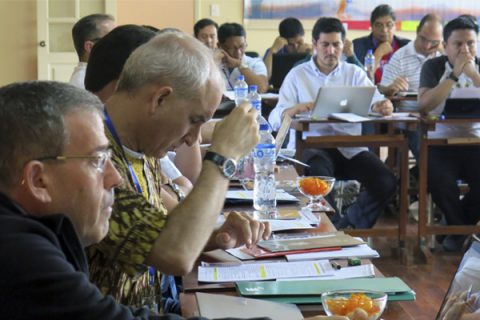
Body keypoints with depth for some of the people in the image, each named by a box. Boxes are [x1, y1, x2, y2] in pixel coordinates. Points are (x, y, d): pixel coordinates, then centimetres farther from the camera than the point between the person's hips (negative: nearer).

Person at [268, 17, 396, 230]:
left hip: (350, 147, 3)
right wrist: (295, 109, -27)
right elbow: (275, 119, -4)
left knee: (386, 182, -21)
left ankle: (346, 228, 1)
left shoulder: (355, 73, 15)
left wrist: (383, 106, -28)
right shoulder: (297, 75, 8)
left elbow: (375, 103, -2)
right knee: (319, 177, -37)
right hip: (310, 146, -3)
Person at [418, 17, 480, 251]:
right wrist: (454, 74, -18)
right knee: (438, 178, -31)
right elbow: (424, 104, -16)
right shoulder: (434, 67, 1)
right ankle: (457, 227, 0)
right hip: (440, 142, -2)